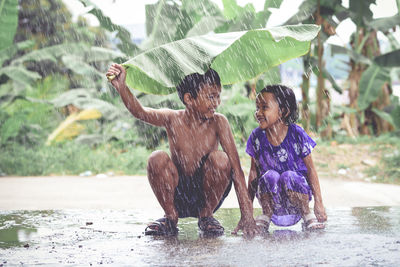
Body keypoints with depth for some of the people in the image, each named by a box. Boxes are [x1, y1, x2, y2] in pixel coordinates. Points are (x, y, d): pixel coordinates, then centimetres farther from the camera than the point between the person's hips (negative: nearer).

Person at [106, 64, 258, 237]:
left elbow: (235, 167, -15)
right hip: (177, 198, 0)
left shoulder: (218, 122, -9)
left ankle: (207, 216, -3)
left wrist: (246, 213, -23)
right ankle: (171, 218, -4)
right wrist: (121, 87, -48)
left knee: (219, 159, -26)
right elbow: (140, 112, -27)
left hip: (207, 196, 0)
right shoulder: (172, 119, -8)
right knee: (158, 159, -25)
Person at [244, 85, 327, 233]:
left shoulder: (296, 134, -11)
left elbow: (310, 169, -6)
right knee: (270, 175, -28)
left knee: (288, 176, -32)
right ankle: (266, 215, -7)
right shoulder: (257, 137, -4)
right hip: (271, 195, 2)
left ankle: (307, 215, -11)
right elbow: (254, 171, 3)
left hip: (297, 191, -1)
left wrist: (318, 203, -8)